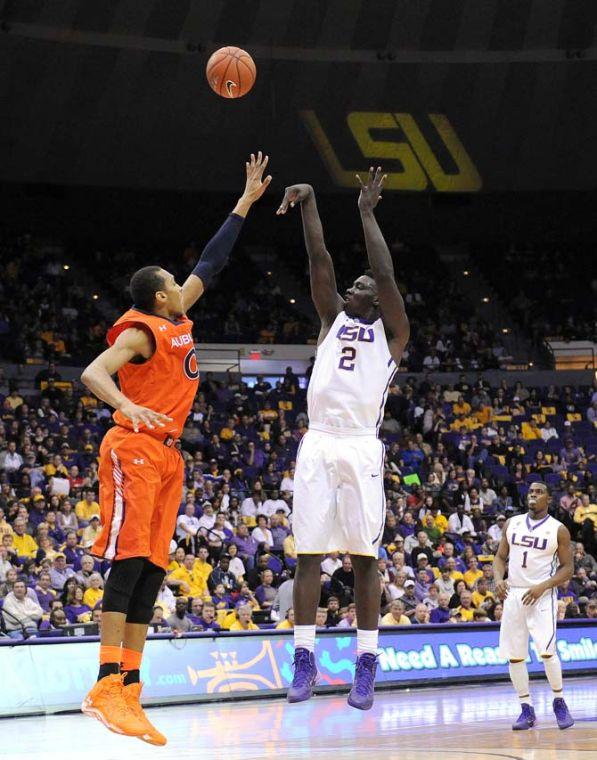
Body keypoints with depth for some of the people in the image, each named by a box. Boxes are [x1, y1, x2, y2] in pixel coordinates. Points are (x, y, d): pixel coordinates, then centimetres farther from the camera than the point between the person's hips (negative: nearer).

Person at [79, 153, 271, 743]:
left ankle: (130, 693, 0)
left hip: (165, 454, 9)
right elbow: (92, 373, -21)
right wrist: (129, 406, -41)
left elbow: (210, 263, 25)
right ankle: (107, 686, -23)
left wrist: (246, 202, 29)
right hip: (133, 449, -9)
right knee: (130, 561, -17)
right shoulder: (141, 332, -8)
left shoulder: (177, 320, 16)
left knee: (152, 571, 2)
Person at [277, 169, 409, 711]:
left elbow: (385, 272, -1)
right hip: (317, 444, 3)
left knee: (364, 555, -3)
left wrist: (367, 211, 2)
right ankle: (305, 659, 2)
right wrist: (308, 202, 5)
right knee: (308, 552, 0)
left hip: (361, 448, -3)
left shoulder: (392, 331, 12)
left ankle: (367, 665, -1)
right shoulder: (334, 319, 21)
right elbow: (320, 260, 12)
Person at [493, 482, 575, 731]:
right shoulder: (512, 523, 9)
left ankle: (559, 702, 2)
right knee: (514, 655, 1)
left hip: (541, 595, -4)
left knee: (546, 650, -17)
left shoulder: (558, 530, -2)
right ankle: (526, 710, 11)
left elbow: (567, 568, -3)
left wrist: (543, 587, -16)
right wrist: (498, 579, -7)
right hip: (513, 594, 4)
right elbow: (500, 556, 13)